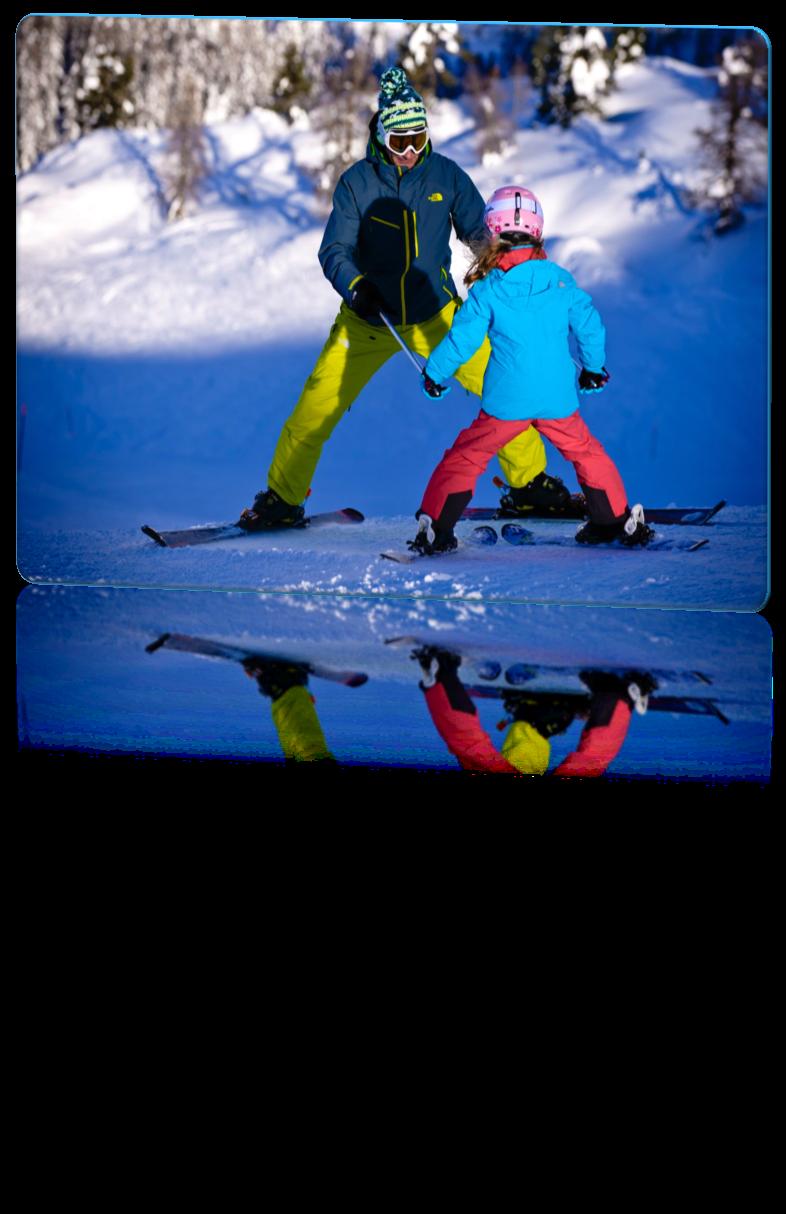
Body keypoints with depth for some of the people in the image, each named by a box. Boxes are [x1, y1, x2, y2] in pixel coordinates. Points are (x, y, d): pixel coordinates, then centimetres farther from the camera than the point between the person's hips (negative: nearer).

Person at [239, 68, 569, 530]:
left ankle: (529, 479, 14)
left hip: (437, 315, 1)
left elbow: (479, 231, 5)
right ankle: (283, 498, 14)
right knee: (317, 408, -6)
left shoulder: (446, 175, -4)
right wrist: (357, 287, -28)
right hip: (369, 320, -1)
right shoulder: (357, 182, -8)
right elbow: (334, 251, -8)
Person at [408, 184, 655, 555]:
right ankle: (617, 521, 28)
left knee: (465, 457, 10)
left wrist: (433, 374, 11)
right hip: (558, 399, 3)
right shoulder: (561, 280, 1)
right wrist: (593, 368, 26)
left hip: (506, 401, -3)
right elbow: (589, 323, 8)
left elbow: (462, 339, -5)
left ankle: (436, 528, 4)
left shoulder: (487, 290, -8)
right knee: (586, 452, 23)